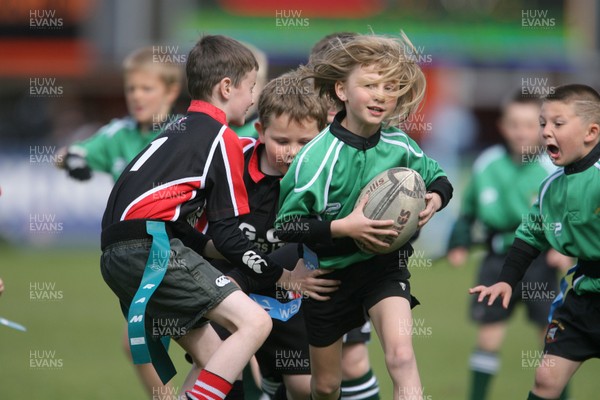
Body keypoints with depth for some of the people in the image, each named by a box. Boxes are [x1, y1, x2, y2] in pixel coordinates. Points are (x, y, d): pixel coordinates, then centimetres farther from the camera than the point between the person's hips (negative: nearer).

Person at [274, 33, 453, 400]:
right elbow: (286, 226, -20)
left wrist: (436, 198, -12)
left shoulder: (400, 145, -10)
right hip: (330, 272, -1)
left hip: (384, 263, 1)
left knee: (401, 356, -25)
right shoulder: (318, 156, -22)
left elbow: (439, 177, 10)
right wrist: (343, 227, -31)